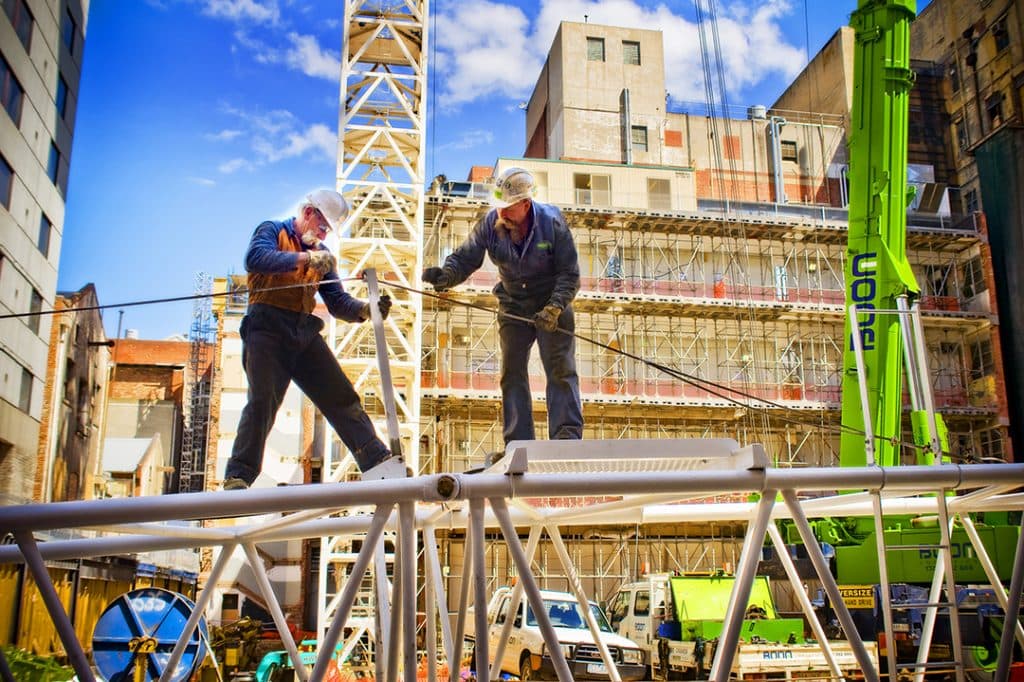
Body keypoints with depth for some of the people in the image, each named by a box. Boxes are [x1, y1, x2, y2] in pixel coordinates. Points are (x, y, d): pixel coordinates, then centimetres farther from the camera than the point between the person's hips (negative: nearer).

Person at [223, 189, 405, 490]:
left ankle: (378, 463, 2)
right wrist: (304, 258, -29)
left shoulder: (321, 254, 22)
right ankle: (237, 478, -12)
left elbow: (337, 302, 13)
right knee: (263, 401, -16)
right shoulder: (272, 231, 5)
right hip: (268, 328, -6)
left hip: (304, 333, 6)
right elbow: (255, 258, -18)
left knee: (342, 397, 1)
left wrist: (365, 310, -8)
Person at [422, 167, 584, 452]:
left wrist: (554, 308, -30)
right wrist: (445, 275, -36)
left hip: (552, 304, -3)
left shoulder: (552, 222, -20)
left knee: (561, 370, -9)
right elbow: (464, 258, -13)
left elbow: (569, 274, -17)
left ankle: (568, 437, -8)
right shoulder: (490, 224, -14)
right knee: (512, 373, 0)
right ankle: (518, 445, 5)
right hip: (513, 305, 3)